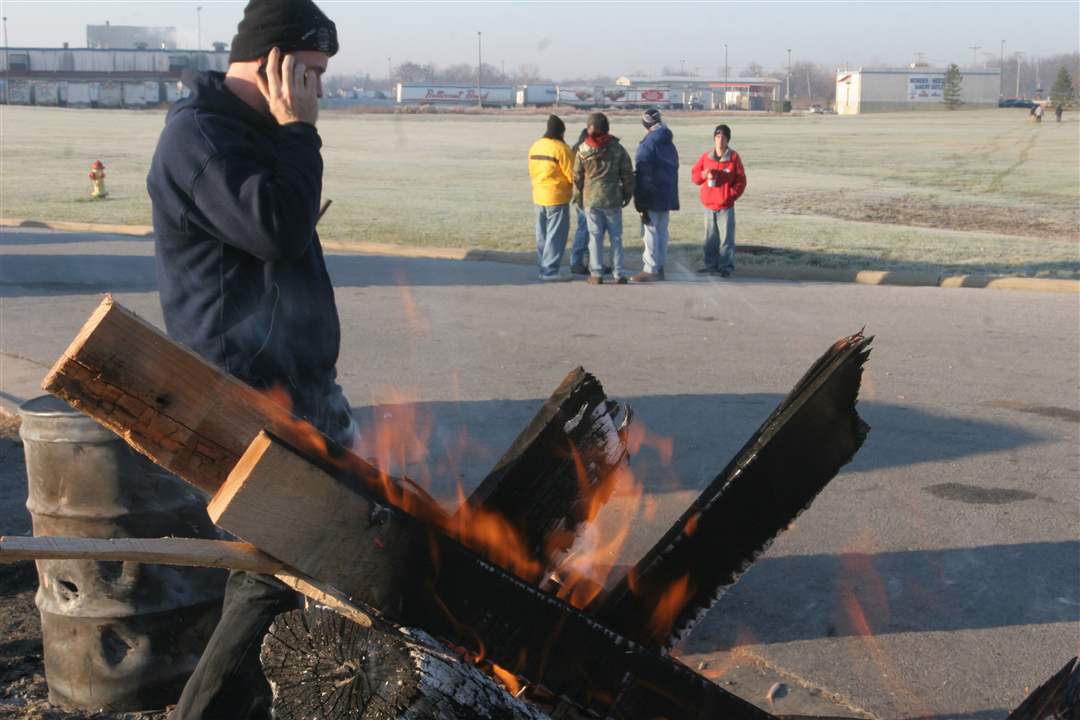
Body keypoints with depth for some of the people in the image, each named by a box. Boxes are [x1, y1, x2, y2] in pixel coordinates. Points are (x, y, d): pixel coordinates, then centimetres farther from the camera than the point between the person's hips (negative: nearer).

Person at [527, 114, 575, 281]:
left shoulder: (535, 146, 7)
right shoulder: (561, 148, -16)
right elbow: (572, 175, -14)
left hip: (539, 196, 8)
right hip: (557, 197, -7)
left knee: (542, 235, 14)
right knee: (556, 235, -3)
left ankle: (543, 267, 18)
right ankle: (550, 270, -4)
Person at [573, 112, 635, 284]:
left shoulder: (583, 151, -2)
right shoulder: (617, 148, -2)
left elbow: (577, 176, 3)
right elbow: (627, 173, 2)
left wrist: (578, 198, 14)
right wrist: (628, 194, 14)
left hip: (591, 199, 0)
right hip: (613, 199, 0)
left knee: (595, 236, 5)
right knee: (615, 237, 6)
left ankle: (596, 274, 4)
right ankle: (619, 274, 7)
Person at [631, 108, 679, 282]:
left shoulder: (647, 146, -12)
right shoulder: (670, 145, 13)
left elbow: (641, 176, -15)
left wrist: (640, 204, -14)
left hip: (651, 199, -7)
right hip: (667, 198, 7)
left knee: (651, 232, -5)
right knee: (662, 232, 12)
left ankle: (650, 269, -5)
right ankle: (659, 267, 17)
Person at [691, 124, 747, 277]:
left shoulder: (734, 158, -2)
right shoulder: (706, 157, 7)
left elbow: (741, 181, 0)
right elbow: (694, 175, 11)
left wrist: (731, 195, -10)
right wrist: (704, 174, -10)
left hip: (726, 206, -3)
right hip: (709, 205, 4)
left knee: (726, 238, -4)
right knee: (710, 238, 9)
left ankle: (726, 266, 2)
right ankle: (711, 265, 18)